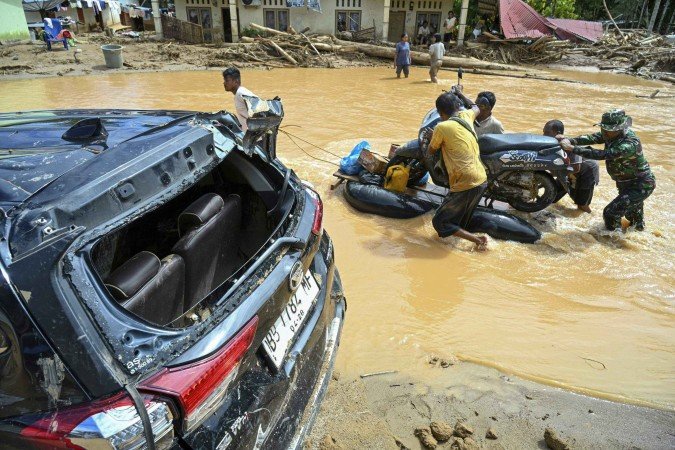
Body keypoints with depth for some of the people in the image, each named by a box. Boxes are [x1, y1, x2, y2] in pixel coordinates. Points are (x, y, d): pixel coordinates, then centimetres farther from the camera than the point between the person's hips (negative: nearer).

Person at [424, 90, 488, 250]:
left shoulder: (442, 127, -12)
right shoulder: (466, 116, 7)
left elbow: (431, 151, 5)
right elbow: (476, 108, 33)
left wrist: (432, 137, 24)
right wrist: (457, 93, 44)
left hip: (465, 185, -8)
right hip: (482, 181, 8)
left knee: (439, 223, 4)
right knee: (460, 220, 29)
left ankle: (477, 239, -5)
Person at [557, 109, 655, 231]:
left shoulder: (629, 145, -36)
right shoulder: (614, 134, -11)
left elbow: (601, 155, -42)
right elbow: (593, 138, -18)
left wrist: (572, 148, -43)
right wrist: (570, 140, -34)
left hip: (641, 186, -9)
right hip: (627, 183, 9)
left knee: (610, 213, -15)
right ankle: (639, 225, 61)